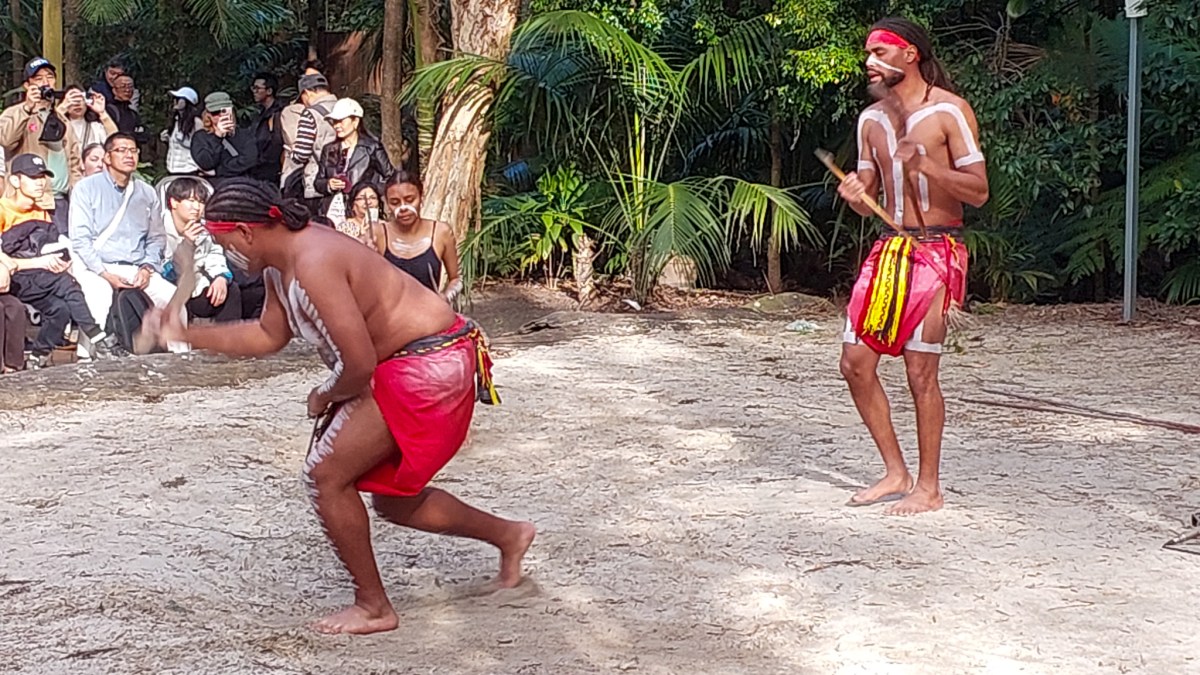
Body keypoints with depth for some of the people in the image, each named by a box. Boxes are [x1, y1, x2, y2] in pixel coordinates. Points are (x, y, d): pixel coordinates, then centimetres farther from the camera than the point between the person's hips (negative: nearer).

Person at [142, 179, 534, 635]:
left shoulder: (314, 264, -26)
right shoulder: (280, 265, 6)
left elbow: (360, 365, -27)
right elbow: (269, 335, 24)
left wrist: (324, 398, -6)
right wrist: (186, 336, 18)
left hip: (427, 366, -11)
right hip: (409, 367, 11)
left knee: (326, 476, -8)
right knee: (392, 499, 20)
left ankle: (373, 607, 5)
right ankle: (507, 535, 39)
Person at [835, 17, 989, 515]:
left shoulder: (949, 111, -7)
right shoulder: (871, 119, 13)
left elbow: (978, 191, -11)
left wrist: (923, 164, -24)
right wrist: (854, 194, -5)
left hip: (935, 251, -7)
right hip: (888, 249, 7)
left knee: (920, 370, -7)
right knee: (855, 362, 2)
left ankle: (928, 487, 7)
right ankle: (896, 473, 16)